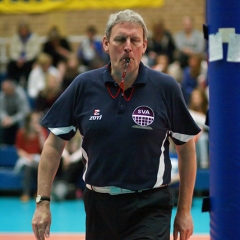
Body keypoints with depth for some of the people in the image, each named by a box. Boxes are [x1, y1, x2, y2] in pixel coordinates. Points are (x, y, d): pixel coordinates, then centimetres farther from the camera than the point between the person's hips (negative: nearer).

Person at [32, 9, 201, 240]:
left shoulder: (166, 88, -5)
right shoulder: (83, 86, -1)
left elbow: (186, 148, 4)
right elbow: (54, 144, 5)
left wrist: (184, 210, 3)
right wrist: (43, 202, -1)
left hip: (150, 209, -3)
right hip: (98, 206, 3)